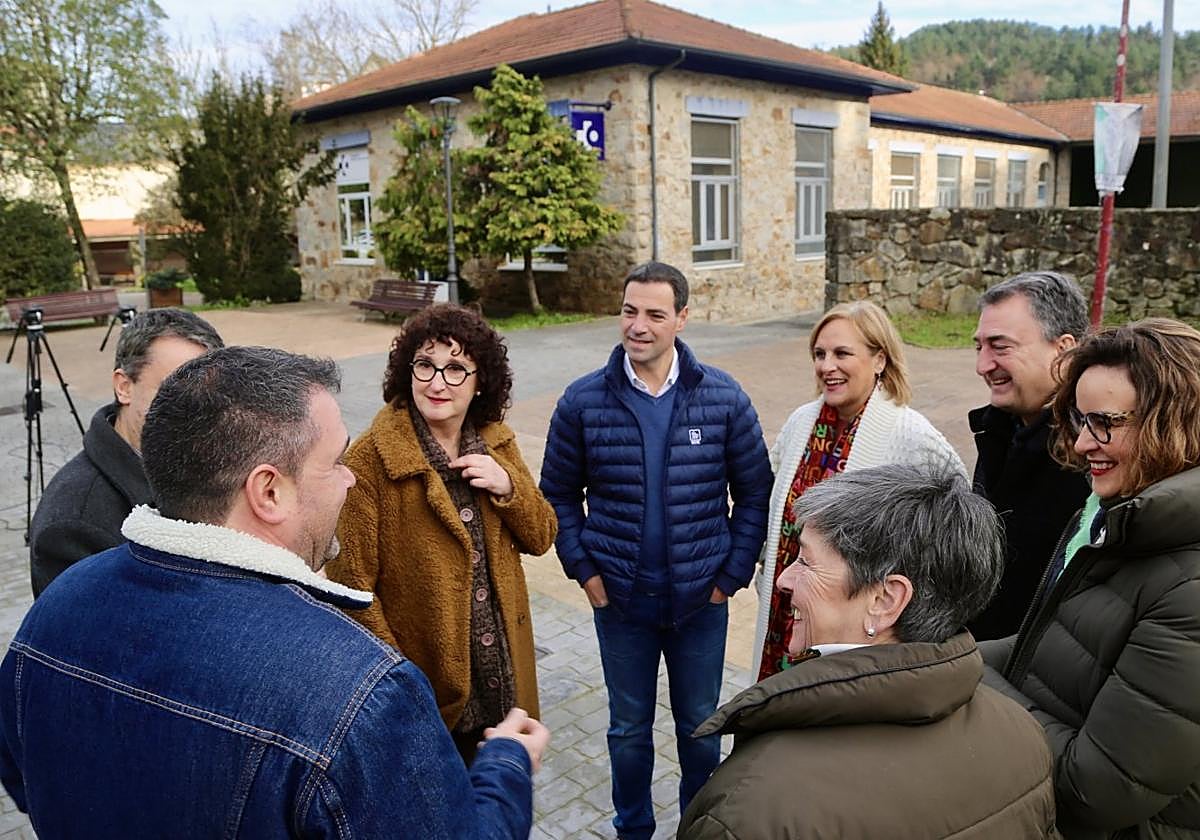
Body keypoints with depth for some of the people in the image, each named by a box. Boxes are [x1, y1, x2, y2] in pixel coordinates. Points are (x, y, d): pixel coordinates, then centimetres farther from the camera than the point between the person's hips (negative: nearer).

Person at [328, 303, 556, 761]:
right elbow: (352, 581, -17)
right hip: (426, 679, -5)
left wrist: (508, 485, -16)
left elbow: (541, 538, 3)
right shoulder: (371, 458, -18)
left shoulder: (495, 442, -1)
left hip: (501, 669, 5)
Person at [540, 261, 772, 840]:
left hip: (701, 601, 0)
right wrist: (584, 570, -4)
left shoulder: (724, 398, -8)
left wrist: (731, 574, -5)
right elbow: (559, 493, 2)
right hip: (619, 600, 0)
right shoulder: (583, 401, -8)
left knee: (700, 726, 18)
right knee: (629, 728, 18)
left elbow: (755, 493, -2)